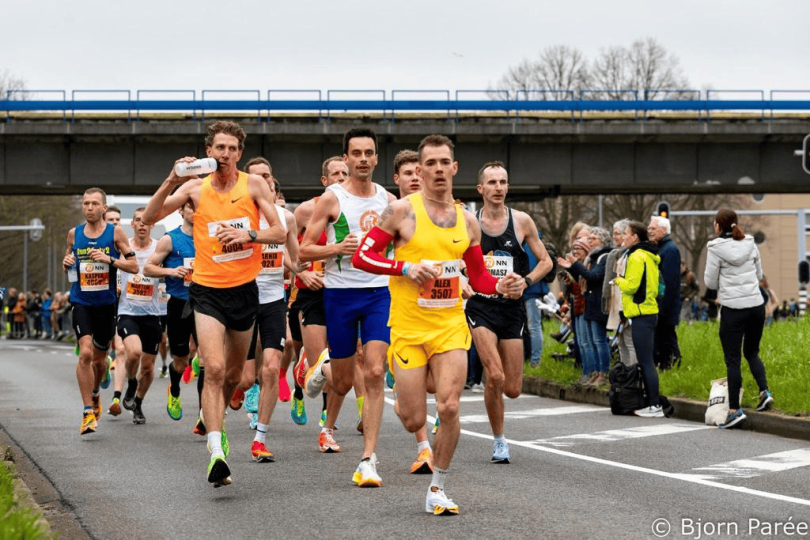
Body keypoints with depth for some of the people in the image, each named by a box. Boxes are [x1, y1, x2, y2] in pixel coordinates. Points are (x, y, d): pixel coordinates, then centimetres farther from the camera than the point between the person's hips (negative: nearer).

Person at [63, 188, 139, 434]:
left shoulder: (115, 233, -3)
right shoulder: (74, 233, 4)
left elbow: (134, 266, -4)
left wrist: (109, 259, -19)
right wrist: (66, 263, -5)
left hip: (106, 303, 0)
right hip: (81, 303, 0)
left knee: (99, 358, 14)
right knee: (85, 352, -18)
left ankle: (95, 394, 45)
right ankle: (88, 412, -14)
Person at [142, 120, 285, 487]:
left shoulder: (253, 185, 0)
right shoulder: (195, 188, 1)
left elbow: (279, 233, -2)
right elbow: (149, 218, -6)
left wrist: (248, 234, -20)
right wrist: (171, 181, -18)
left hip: (245, 289, 2)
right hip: (207, 290, -2)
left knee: (233, 372, 17)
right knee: (214, 369, -19)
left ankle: (212, 418, 46)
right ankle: (216, 451, -25)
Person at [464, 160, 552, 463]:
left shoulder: (521, 221, 1)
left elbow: (545, 262, 8)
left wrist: (526, 282, -8)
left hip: (512, 308, 2)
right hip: (480, 306, -2)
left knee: (513, 389, 1)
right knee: (495, 377, -19)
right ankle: (499, 440, 2)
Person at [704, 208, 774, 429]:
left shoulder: (716, 248, -8)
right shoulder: (750, 244, 5)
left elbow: (711, 282, -4)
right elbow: (759, 274, 14)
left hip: (733, 309, -5)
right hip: (756, 305, 5)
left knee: (732, 360, 0)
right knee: (752, 352, 21)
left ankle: (735, 410, -3)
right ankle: (764, 391, 2)